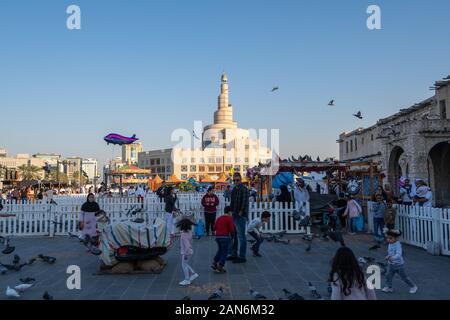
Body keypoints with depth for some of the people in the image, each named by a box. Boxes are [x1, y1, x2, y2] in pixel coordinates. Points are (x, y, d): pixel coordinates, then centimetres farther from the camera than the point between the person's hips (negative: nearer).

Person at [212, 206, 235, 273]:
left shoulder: (219, 218, 14)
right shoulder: (229, 218, -5)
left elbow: (215, 227, 14)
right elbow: (231, 229, -11)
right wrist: (232, 236, 4)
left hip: (217, 236, 7)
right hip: (225, 237, -7)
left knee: (220, 250, 23)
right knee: (225, 252, 3)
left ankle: (214, 263, 17)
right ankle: (220, 267, 0)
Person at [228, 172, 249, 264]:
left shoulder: (244, 189, -12)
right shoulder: (234, 189, 16)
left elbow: (244, 202, -18)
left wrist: (240, 212, -19)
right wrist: (231, 211, 14)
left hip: (241, 216, -10)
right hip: (234, 215, 10)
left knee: (241, 236, -5)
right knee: (234, 235, 16)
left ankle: (242, 257, 1)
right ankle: (234, 254, 26)